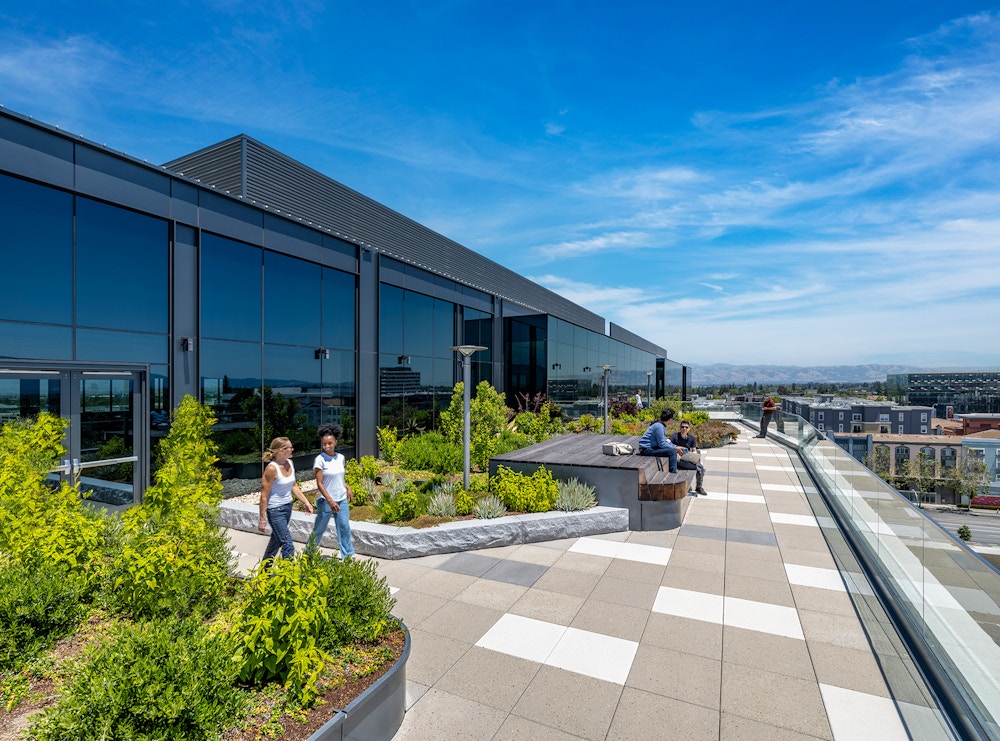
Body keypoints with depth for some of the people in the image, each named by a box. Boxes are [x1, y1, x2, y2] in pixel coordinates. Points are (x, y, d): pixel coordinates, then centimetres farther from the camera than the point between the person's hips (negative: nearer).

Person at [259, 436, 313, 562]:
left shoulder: (290, 463, 1)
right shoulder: (272, 468, -22)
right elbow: (264, 495, -18)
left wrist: (306, 502, 6)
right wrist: (262, 519, -16)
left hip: (288, 507, 8)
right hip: (275, 510, -8)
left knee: (276, 540, 24)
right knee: (288, 546, -7)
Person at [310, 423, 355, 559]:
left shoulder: (340, 457, 2)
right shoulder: (320, 460, -14)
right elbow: (319, 484, -14)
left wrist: (348, 488, 3)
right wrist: (330, 501, -20)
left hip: (342, 499, 5)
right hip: (326, 500, -4)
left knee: (344, 527, 6)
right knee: (319, 529, 9)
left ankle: (348, 556, 16)